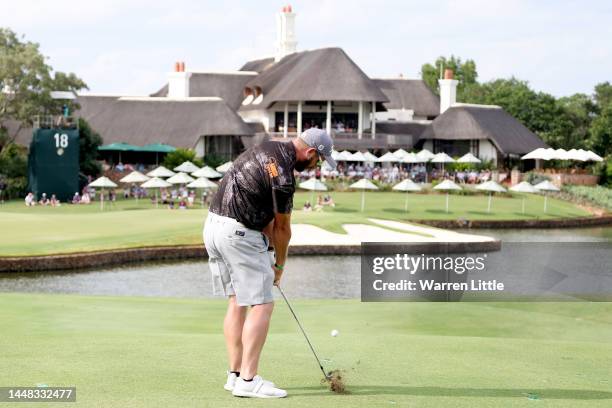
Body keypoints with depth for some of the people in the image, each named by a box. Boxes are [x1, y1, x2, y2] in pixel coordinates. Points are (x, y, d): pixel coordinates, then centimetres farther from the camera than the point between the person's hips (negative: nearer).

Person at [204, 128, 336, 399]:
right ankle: (248, 381, -6)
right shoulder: (283, 175, -17)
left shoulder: (266, 150, 12)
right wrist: (279, 265, 12)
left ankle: (235, 374, 17)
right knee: (261, 305, -5)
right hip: (239, 233, -10)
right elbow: (282, 227, -3)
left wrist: (268, 246, 12)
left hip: (214, 224, 10)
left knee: (237, 302, 15)